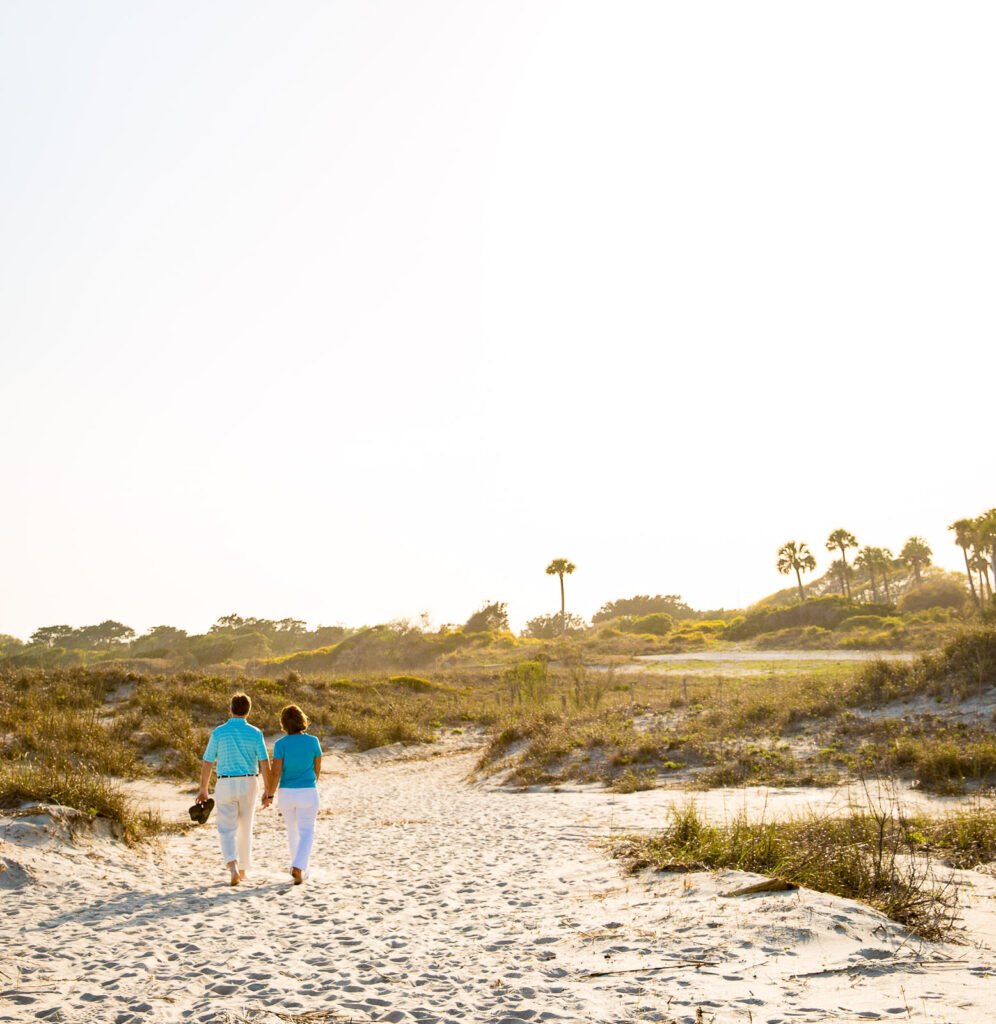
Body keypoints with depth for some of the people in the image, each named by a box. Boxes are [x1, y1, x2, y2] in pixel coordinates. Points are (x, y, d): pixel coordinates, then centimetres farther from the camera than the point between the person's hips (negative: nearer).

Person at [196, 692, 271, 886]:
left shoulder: (218, 732, -4)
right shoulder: (255, 733, -3)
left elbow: (207, 763, 0)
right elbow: (265, 764, -7)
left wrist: (203, 789, 10)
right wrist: (267, 789, 0)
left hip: (225, 784, -1)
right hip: (249, 784, 1)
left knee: (227, 830, 2)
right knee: (245, 828, 16)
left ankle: (233, 866, -20)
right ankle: (243, 870, 24)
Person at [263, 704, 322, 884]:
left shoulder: (280, 744, -8)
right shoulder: (313, 741, -6)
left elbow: (276, 772, -14)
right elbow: (317, 768, 5)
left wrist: (269, 795, -4)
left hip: (286, 794, 1)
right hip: (308, 793, -1)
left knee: (292, 831, 20)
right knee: (306, 833, 3)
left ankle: (300, 870, 28)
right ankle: (298, 868, -18)